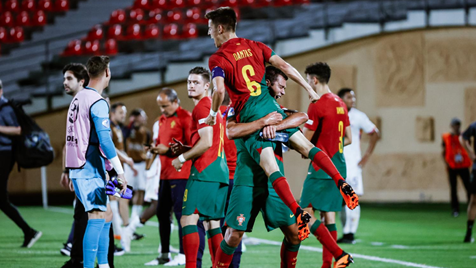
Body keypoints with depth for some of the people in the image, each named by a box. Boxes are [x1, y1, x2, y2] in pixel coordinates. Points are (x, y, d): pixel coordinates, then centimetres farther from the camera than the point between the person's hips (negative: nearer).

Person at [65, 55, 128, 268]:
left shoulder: (78, 98, 14)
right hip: (90, 169, -9)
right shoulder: (98, 103, -13)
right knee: (97, 216, -12)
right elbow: (105, 140, -19)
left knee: (106, 214, 16)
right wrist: (120, 172, -17)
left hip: (77, 167, 9)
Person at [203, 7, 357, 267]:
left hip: (249, 117, -5)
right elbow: (283, 65, 8)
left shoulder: (217, 59, -5)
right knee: (305, 146, 13)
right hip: (271, 108, 5)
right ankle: (341, 183, -4)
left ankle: (298, 211, -26)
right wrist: (309, 89, 13)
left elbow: (219, 91, -19)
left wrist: (213, 114, -1)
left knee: (270, 166, -11)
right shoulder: (254, 46, 12)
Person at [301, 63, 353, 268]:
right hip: (338, 166, 8)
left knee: (307, 212, -8)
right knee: (328, 215, 8)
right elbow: (348, 139, 17)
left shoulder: (317, 106, -13)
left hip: (321, 167, -8)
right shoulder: (340, 104, 12)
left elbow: (304, 141, -11)